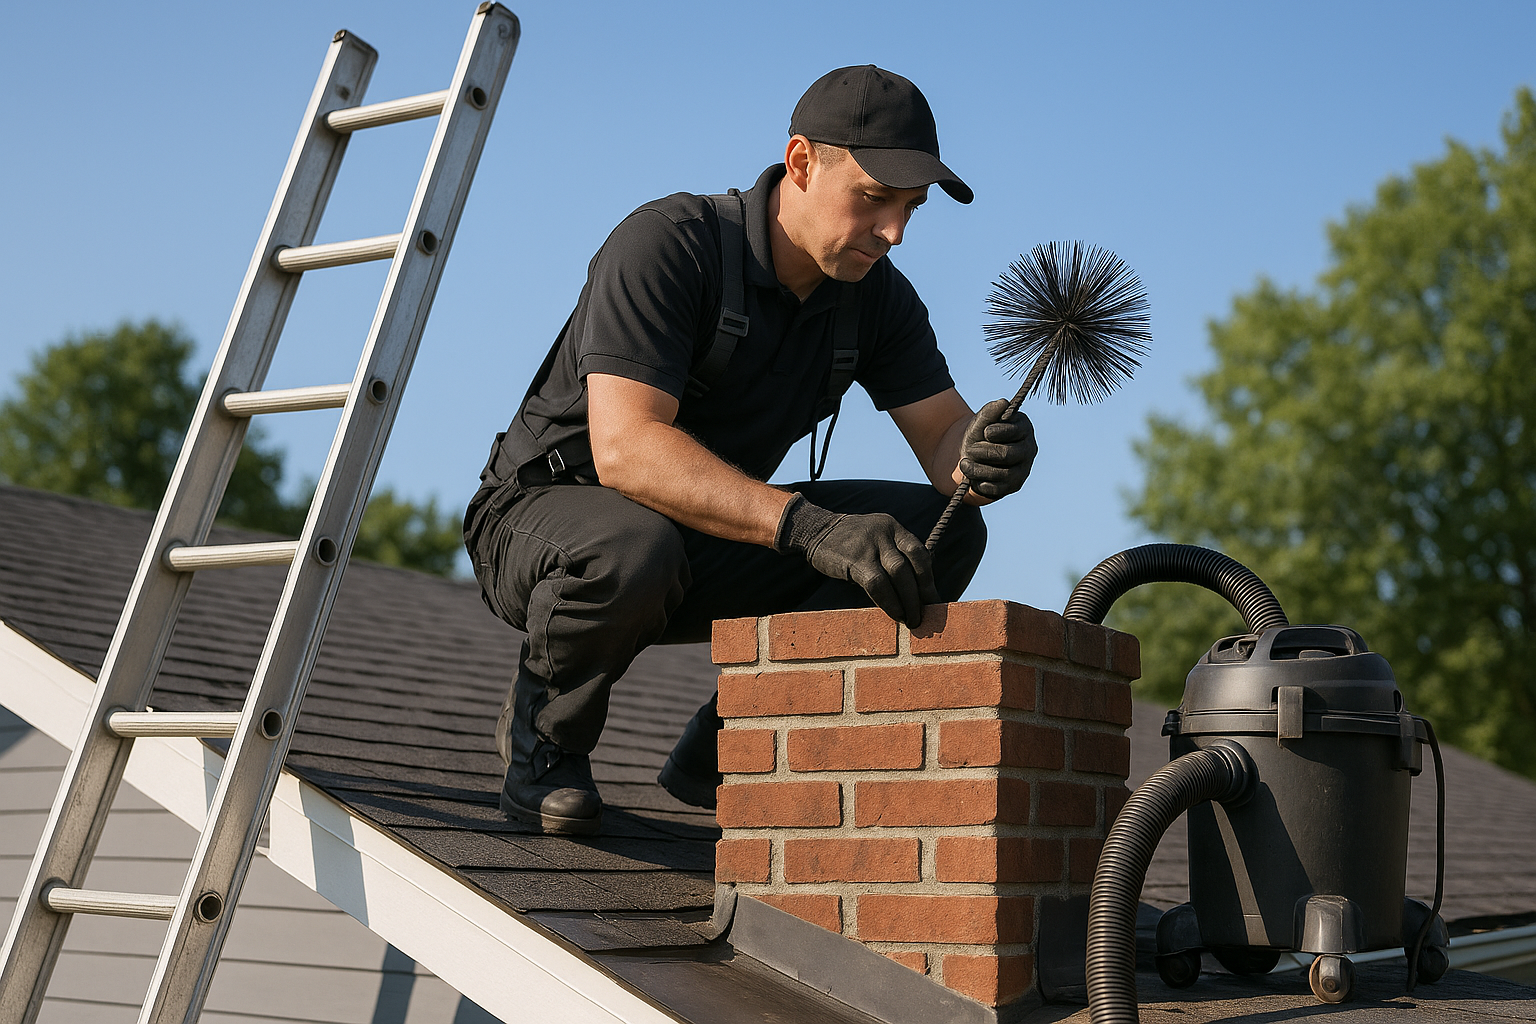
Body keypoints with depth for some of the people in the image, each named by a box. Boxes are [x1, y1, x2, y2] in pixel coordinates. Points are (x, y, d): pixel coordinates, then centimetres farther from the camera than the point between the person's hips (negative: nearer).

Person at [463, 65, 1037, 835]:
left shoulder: (876, 296, -3)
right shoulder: (666, 244, -25)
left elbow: (943, 437, -7)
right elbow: (624, 448, -37)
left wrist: (985, 458, -34)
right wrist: (807, 525, -48)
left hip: (713, 543, 6)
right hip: (548, 510, -6)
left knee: (944, 532, -11)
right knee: (634, 550, -42)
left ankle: (722, 747, 0)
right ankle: (544, 740, -8)